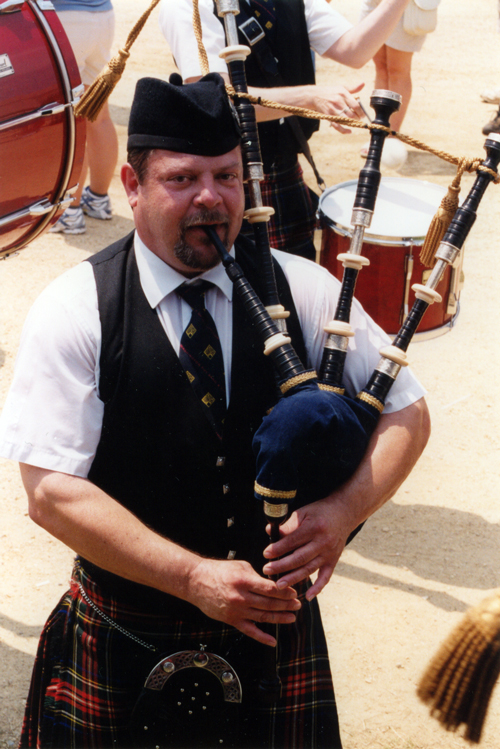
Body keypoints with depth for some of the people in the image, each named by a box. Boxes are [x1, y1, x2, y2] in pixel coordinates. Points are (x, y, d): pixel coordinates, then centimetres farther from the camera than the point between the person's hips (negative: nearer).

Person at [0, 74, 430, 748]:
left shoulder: (305, 293, -5)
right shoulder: (73, 313, -12)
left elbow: (407, 411, 0)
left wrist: (342, 510, -19)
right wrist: (194, 577, -24)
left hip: (274, 624, 2)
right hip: (120, 644, -2)